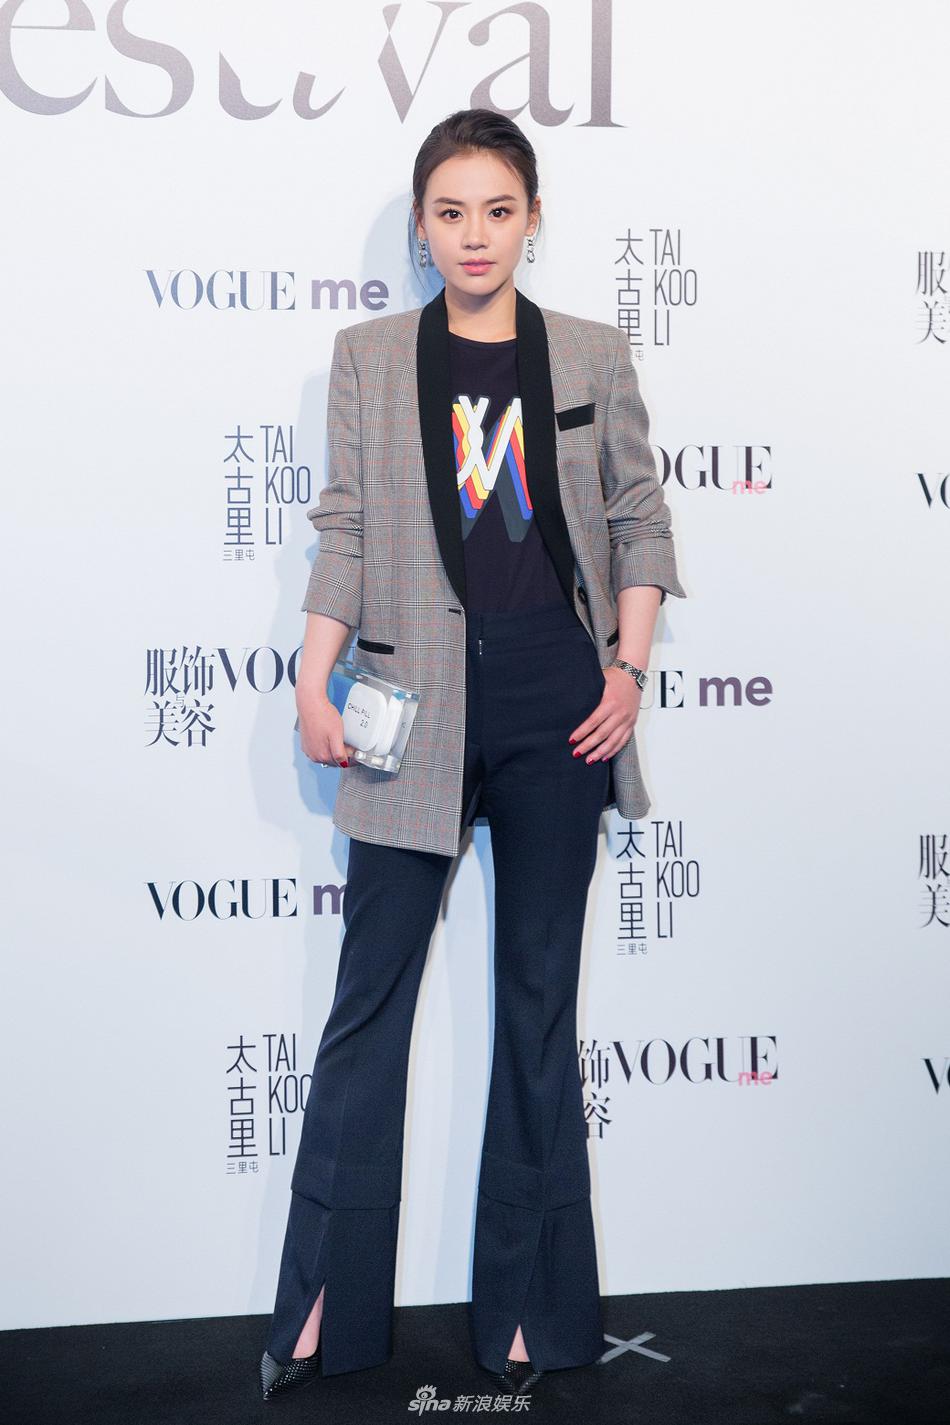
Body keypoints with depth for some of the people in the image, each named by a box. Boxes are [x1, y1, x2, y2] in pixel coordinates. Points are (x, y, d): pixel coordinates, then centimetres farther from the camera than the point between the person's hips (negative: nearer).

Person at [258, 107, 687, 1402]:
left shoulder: (594, 356, 8)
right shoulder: (369, 357, 8)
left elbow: (640, 521, 9)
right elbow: (345, 530, 5)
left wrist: (627, 670, -1)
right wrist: (315, 678, -3)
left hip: (556, 704, 1)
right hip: (418, 705, 0)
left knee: (540, 1000, 7)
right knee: (370, 995, 1)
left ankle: (530, 1308, 19)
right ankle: (323, 1308, 13)